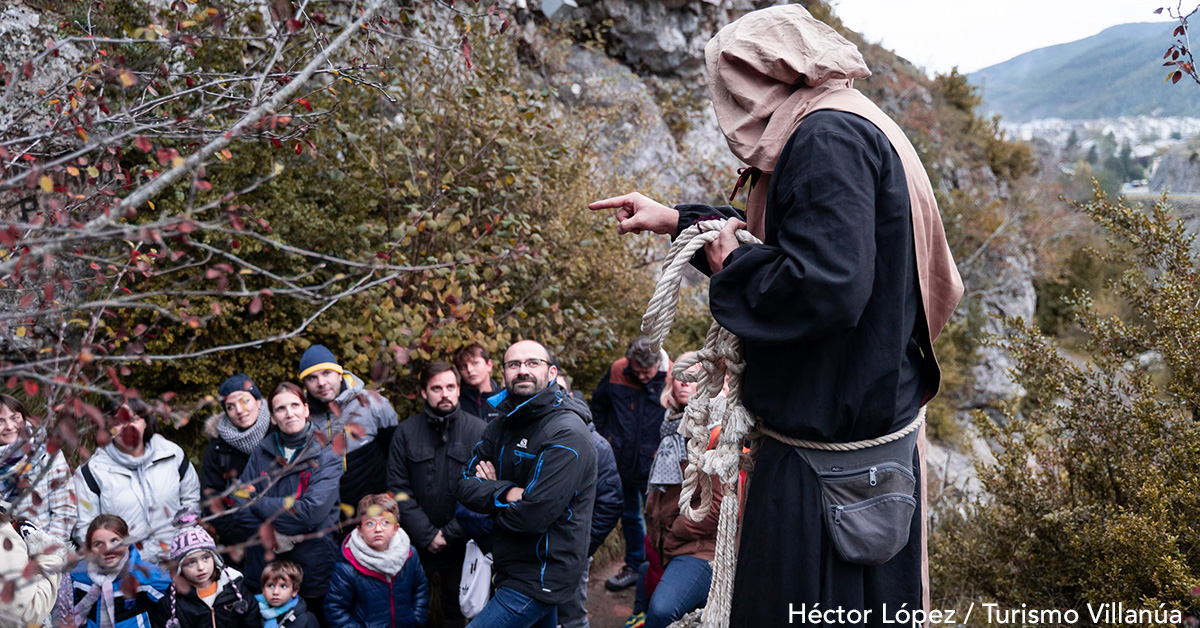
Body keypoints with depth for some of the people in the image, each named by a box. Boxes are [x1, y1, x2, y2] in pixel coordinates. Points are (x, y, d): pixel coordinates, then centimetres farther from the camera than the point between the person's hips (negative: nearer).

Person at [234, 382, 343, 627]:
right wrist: (272, 536, -16)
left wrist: (259, 503, -11)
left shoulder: (327, 455, -6)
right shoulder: (263, 452, 4)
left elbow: (312, 511, -18)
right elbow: (240, 508, -2)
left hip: (313, 568, -3)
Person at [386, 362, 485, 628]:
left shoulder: (479, 431, -6)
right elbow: (398, 488, -4)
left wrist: (450, 534, -12)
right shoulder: (406, 432, -1)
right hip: (415, 543, 1)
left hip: (460, 543, -1)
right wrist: (427, 534, -11)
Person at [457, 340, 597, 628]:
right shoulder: (502, 425, 7)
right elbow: (465, 487, 1)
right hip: (510, 569, 8)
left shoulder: (566, 434, -19)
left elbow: (532, 516, -25)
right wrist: (506, 492, -18)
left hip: (538, 579, -8)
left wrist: (490, 496, -7)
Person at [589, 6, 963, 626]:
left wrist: (732, 265, -13)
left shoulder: (826, 139, -19)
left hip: (831, 445, -10)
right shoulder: (857, 127, 14)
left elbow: (824, 285, -31)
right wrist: (674, 220, 25)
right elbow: (782, 234, 25)